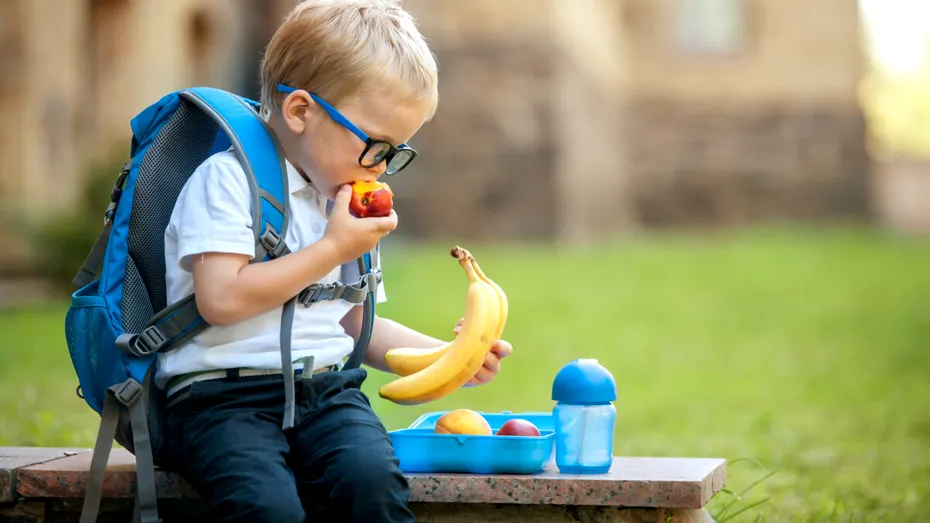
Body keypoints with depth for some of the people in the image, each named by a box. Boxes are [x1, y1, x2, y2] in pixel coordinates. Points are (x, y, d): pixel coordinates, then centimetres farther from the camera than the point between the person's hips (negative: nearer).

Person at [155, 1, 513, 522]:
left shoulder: (346, 203, 21)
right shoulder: (228, 179, -4)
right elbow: (221, 299, -16)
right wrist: (333, 250, -8)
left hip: (327, 388, 6)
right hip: (224, 394, -5)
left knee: (373, 479, -28)